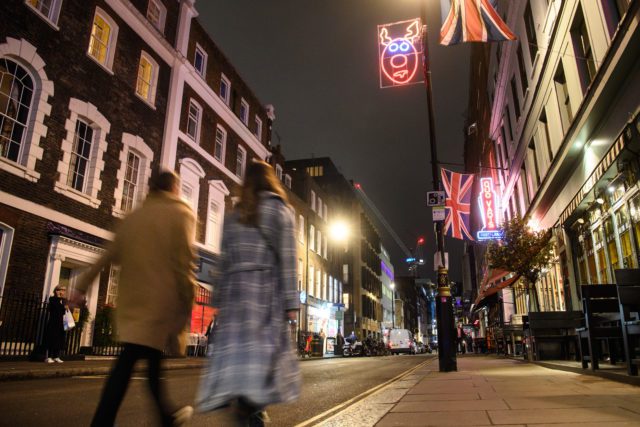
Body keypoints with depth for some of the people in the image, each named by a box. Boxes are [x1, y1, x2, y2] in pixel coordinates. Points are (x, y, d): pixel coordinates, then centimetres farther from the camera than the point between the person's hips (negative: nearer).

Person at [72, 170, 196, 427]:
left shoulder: (134, 216, 16)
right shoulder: (181, 213, -2)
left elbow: (108, 255, 13)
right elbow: (184, 261, -11)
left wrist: (83, 286, 16)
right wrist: (187, 304, -8)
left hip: (133, 297, 7)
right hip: (160, 297, -6)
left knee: (153, 358, 14)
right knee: (129, 361, -6)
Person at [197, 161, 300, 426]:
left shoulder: (235, 214, 17)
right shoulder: (279, 208, 5)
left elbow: (224, 261, 13)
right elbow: (286, 258, -4)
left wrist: (220, 300, 15)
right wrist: (291, 301, -4)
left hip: (235, 288, 4)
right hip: (267, 287, -4)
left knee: (233, 350, 1)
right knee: (265, 350, -3)